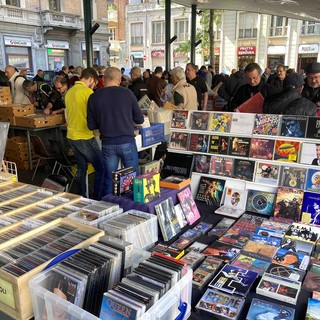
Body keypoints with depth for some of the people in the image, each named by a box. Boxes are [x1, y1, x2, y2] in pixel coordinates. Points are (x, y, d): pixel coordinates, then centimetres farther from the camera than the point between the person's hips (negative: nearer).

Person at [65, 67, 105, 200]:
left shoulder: (69, 92, 11)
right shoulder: (87, 92, -13)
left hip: (71, 136, 8)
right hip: (85, 137, -8)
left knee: (81, 167, 17)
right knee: (101, 168, 0)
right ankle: (97, 200, 1)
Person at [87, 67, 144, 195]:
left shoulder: (94, 97, -1)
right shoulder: (127, 93, -4)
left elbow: (91, 125, 3)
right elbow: (140, 119, 2)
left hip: (107, 144, 1)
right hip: (127, 141, -1)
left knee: (110, 179, 13)